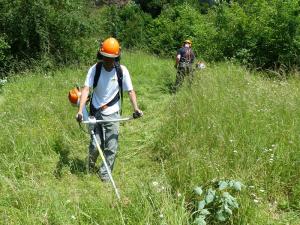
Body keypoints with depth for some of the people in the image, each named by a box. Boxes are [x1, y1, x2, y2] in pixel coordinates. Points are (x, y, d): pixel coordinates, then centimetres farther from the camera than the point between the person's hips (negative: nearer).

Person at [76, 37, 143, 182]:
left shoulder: (122, 70, -9)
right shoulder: (94, 69, -10)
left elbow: (130, 91, -8)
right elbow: (86, 89, -18)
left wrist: (135, 108, -22)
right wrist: (80, 110, -31)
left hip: (113, 114, 1)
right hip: (96, 113, 0)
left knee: (111, 147, 2)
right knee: (95, 145, 2)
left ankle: (105, 173, 24)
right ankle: (91, 166, 34)